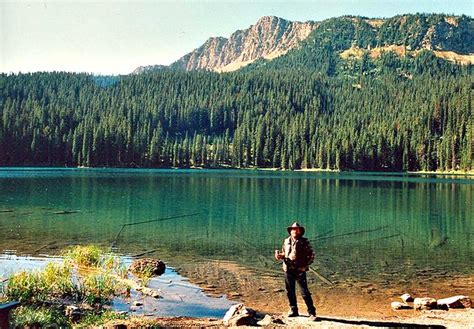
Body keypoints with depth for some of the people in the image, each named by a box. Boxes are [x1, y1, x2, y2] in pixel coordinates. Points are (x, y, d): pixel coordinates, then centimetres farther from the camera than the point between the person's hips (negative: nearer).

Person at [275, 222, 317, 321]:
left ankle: (312, 313, 1)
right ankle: (293, 310, 25)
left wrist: (305, 266, -9)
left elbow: (311, 255, -1)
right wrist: (279, 256, -2)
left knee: (305, 292, -6)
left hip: (300, 270, -4)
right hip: (288, 270, 4)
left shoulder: (304, 242, -1)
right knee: (290, 292, 11)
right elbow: (284, 253, 20)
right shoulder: (286, 241, 10)